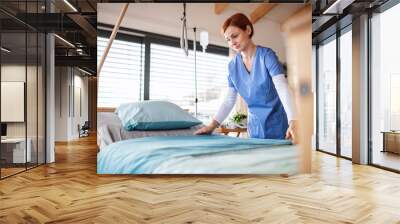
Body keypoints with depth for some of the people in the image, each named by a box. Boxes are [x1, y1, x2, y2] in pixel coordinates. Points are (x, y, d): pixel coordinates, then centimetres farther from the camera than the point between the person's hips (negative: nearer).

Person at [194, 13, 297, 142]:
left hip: (276, 125, -4)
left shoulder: (266, 55, -12)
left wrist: (293, 122, -38)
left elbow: (283, 89, -24)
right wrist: (212, 125, -4)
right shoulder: (233, 66, 3)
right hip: (255, 127, 4)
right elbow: (229, 101, 6)